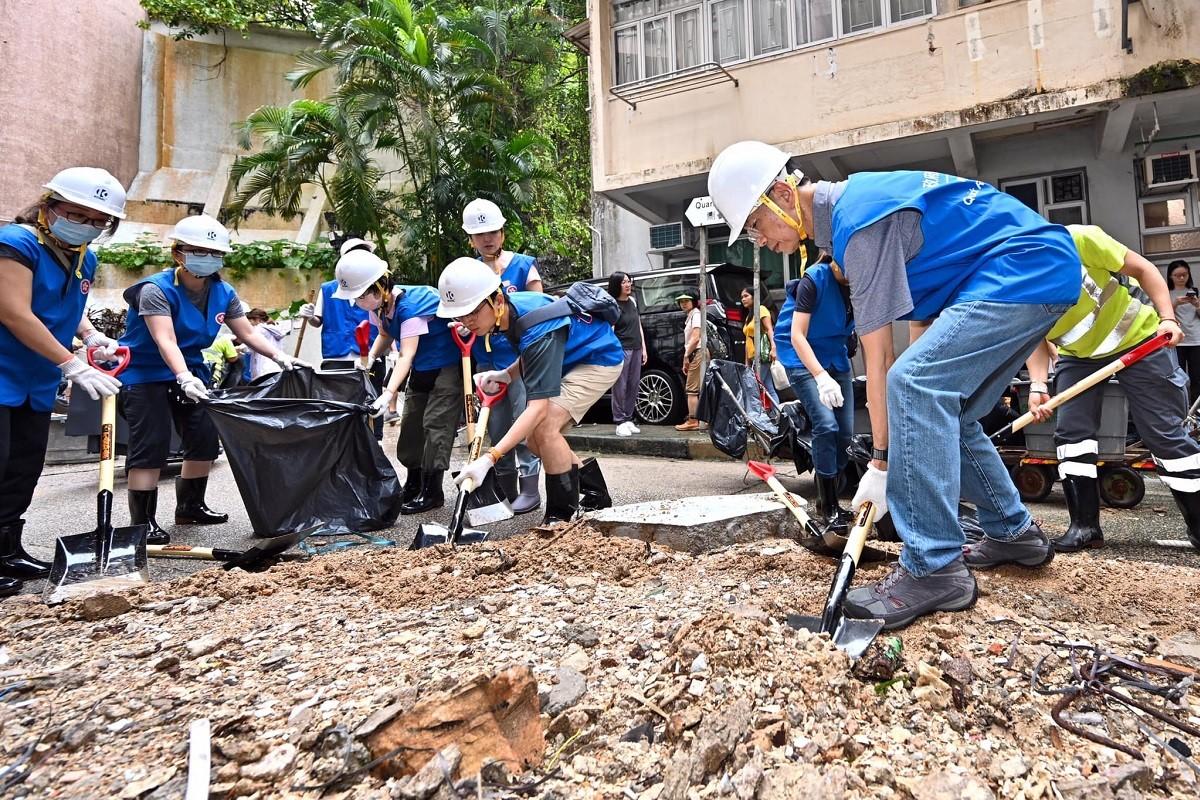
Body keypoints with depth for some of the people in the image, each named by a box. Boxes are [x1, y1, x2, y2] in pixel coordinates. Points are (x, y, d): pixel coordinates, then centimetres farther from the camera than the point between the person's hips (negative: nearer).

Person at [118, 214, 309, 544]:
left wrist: (281, 357, -17)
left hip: (189, 372, 7)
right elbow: (165, 339, -36)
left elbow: (248, 333, -1)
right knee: (151, 446, -11)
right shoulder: (156, 289, -22)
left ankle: (189, 506, 26)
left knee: (205, 440, 8)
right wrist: (184, 377, -51)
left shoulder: (223, 293, -3)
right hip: (144, 374, -7)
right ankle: (142, 522, -3)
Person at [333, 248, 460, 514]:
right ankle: (413, 485, 23)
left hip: (446, 366, -9)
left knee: (435, 424, -9)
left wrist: (388, 394, -44)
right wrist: (370, 358, -6)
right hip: (420, 369, 9)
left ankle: (432, 492, -1)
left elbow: (406, 355, -36)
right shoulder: (378, 306, -7)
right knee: (411, 422, 10)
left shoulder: (409, 306, -31)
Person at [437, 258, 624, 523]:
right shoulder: (507, 311, -11)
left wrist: (489, 458, -49)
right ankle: (596, 494, 21)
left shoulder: (536, 329, -36)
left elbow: (538, 408, -42)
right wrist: (507, 374, -11)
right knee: (535, 440, 4)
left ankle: (564, 516, -13)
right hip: (572, 360, 9)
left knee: (544, 426, -27)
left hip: (600, 359, -9)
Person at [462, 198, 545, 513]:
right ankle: (505, 491, 22)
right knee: (497, 429, 10)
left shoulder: (523, 266, 0)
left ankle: (530, 490, 0)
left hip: (519, 358, -4)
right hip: (486, 362, 4)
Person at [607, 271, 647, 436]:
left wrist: (643, 348, 15)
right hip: (622, 349, -7)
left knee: (633, 386, 7)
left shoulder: (633, 301, 14)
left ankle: (629, 419, 15)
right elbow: (610, 331, -11)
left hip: (636, 349, 7)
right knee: (620, 387, -5)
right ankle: (620, 423, -1)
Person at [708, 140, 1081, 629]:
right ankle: (1014, 534, 26)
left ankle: (935, 569, -24)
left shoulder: (859, 225, -21)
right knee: (946, 411, 12)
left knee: (914, 382, -26)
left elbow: (878, 358, -21)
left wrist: (881, 464, -17)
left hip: (1027, 268, -10)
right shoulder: (848, 202, 9)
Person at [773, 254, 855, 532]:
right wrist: (821, 377, -34)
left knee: (846, 431, 0)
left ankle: (827, 497, 17)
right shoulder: (815, 279, -19)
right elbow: (797, 335, -22)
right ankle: (829, 506, -9)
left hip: (837, 358, 6)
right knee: (826, 424, -20)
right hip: (803, 358, -6)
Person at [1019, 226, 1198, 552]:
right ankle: (1085, 526, 2)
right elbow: (1034, 340, -12)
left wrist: (1167, 318, -24)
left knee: (1165, 435, -1)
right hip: (1078, 356, 4)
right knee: (1071, 431, -8)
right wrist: (1037, 384, -28)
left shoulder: (1077, 240, -27)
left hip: (1138, 340, -3)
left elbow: (1142, 269, -15)